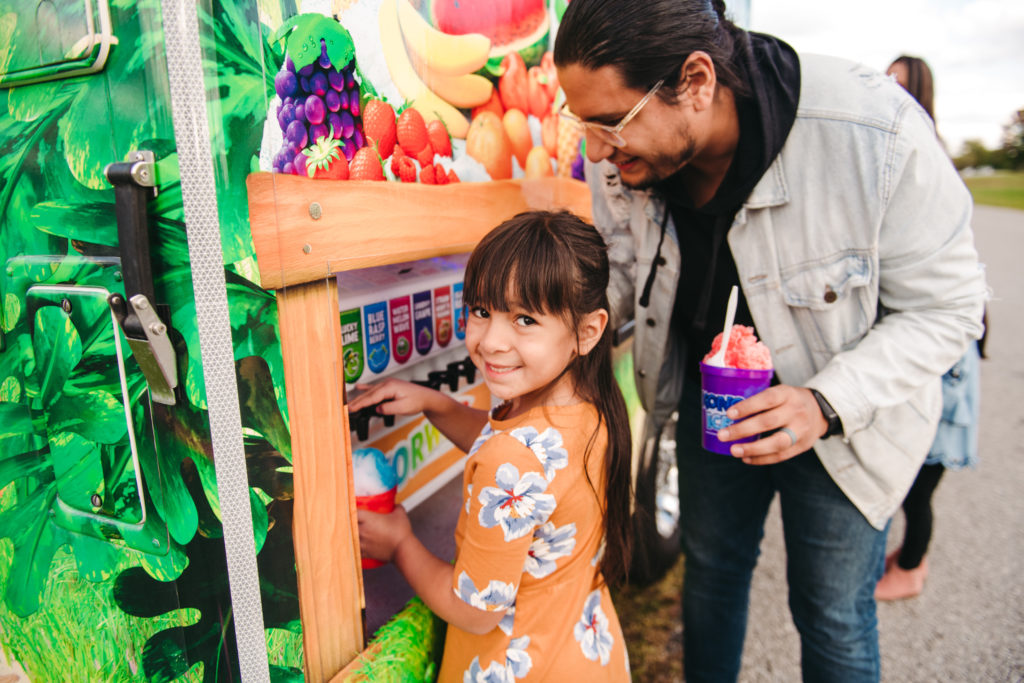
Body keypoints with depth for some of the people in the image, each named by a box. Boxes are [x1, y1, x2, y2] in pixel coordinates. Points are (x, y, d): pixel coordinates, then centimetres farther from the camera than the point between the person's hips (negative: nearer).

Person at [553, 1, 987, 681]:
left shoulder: (875, 134, -32)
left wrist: (826, 403, -33)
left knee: (833, 613, 13)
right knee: (711, 567, 22)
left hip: (844, 417, -3)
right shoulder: (619, 156, -19)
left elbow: (946, 306, -20)